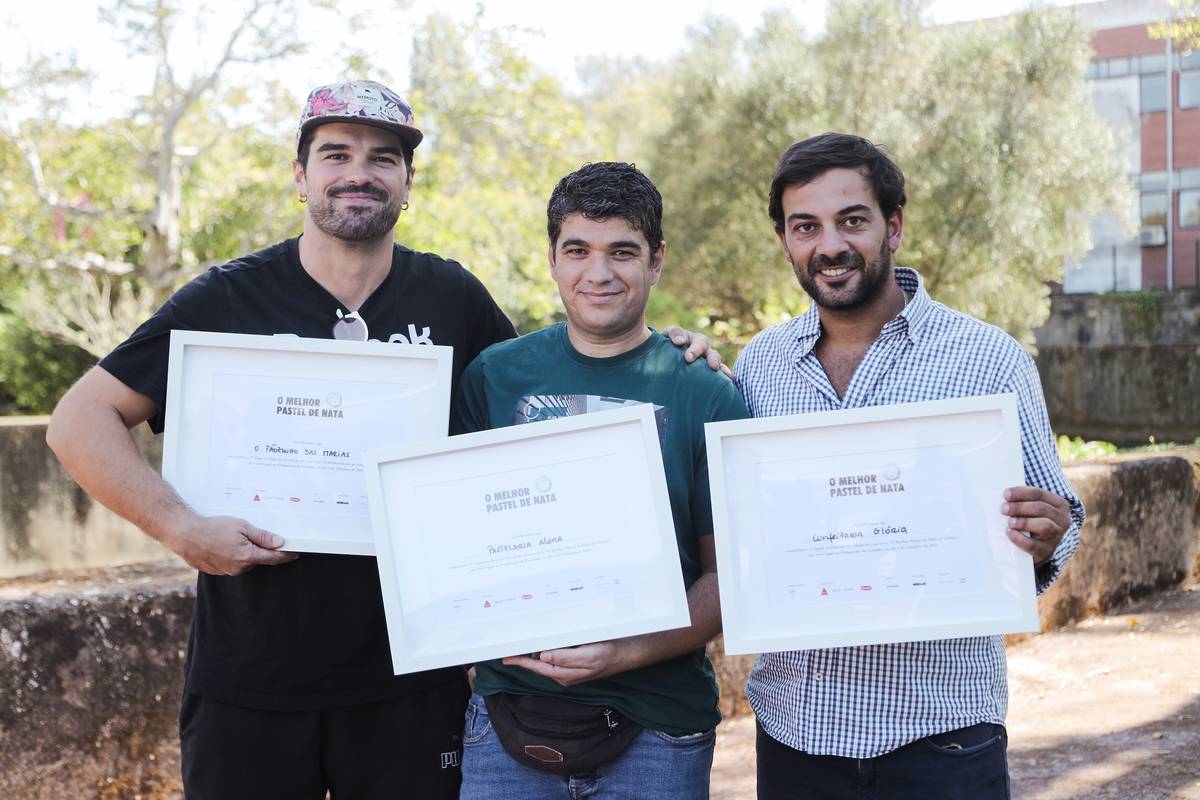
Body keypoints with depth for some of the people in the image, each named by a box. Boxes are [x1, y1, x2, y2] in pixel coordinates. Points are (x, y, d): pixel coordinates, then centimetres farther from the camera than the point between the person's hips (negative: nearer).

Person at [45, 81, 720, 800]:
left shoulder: (452, 298, 2)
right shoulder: (226, 301, -3)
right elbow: (81, 420, -2)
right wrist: (180, 528, -15)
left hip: (413, 683, 1)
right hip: (250, 681, -1)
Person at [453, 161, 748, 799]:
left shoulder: (709, 398, -3)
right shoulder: (495, 375, 2)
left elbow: (727, 574, -4)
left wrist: (628, 653, -17)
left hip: (656, 728, -1)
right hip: (509, 712, 1)